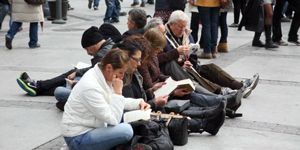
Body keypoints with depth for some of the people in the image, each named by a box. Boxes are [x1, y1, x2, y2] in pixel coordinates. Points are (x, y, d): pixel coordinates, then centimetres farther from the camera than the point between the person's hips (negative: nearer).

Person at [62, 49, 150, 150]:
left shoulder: (103, 76, -1)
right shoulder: (91, 87, -28)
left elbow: (116, 101, 16)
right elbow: (113, 120, -26)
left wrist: (138, 103, 1)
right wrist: (118, 91, -23)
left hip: (91, 128, 10)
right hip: (78, 137, -10)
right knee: (126, 130, -24)